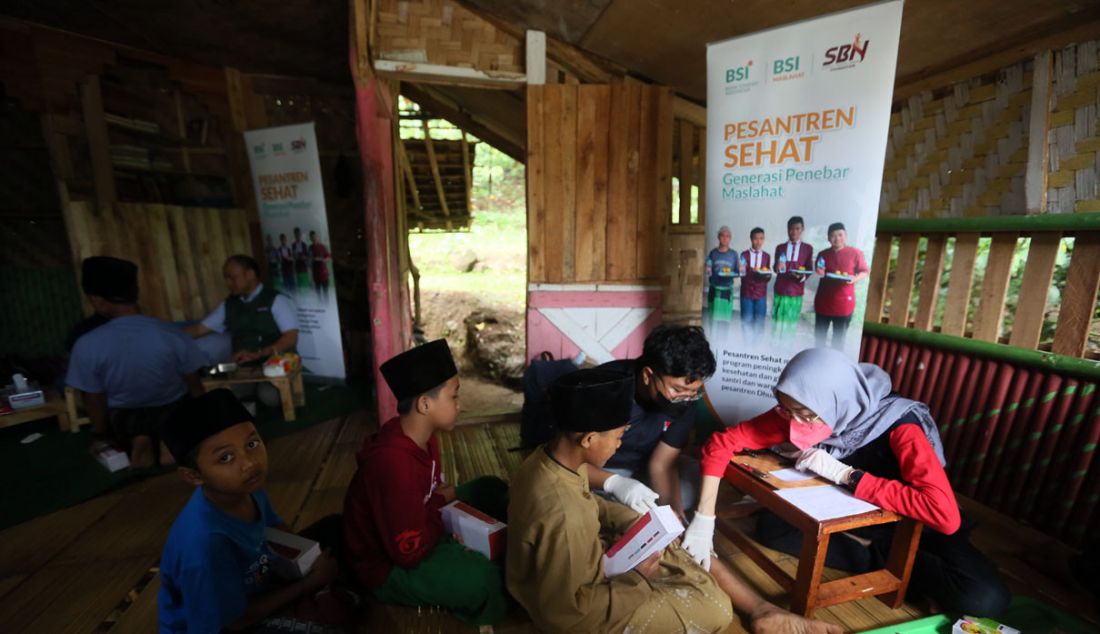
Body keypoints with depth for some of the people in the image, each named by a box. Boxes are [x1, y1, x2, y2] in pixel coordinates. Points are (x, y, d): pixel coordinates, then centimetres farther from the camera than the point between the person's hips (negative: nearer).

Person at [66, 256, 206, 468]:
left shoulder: (87, 346, -21)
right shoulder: (172, 335, -22)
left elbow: (94, 401, -8)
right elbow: (195, 388, -11)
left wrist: (101, 436, 11)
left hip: (126, 420, 0)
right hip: (174, 413, 0)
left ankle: (138, 441, 1)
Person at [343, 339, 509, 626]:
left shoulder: (423, 435, -8)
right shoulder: (394, 463, -37)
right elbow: (411, 552, -31)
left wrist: (444, 497, -11)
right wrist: (441, 502, -16)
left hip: (415, 527, 9)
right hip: (389, 566, -9)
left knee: (492, 490, 8)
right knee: (486, 580, -25)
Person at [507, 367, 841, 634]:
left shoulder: (546, 460, -10)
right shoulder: (562, 516, -39)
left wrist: (631, 521, -4)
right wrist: (634, 576, -17)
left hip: (581, 570, 8)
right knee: (714, 606, -6)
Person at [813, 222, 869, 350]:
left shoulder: (855, 253, -3)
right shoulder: (823, 254, 7)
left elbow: (865, 271, 1)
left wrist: (855, 279, -18)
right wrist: (820, 273, -5)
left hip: (843, 302, -3)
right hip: (823, 301, 3)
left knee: (838, 338, 4)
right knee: (819, 335, 12)